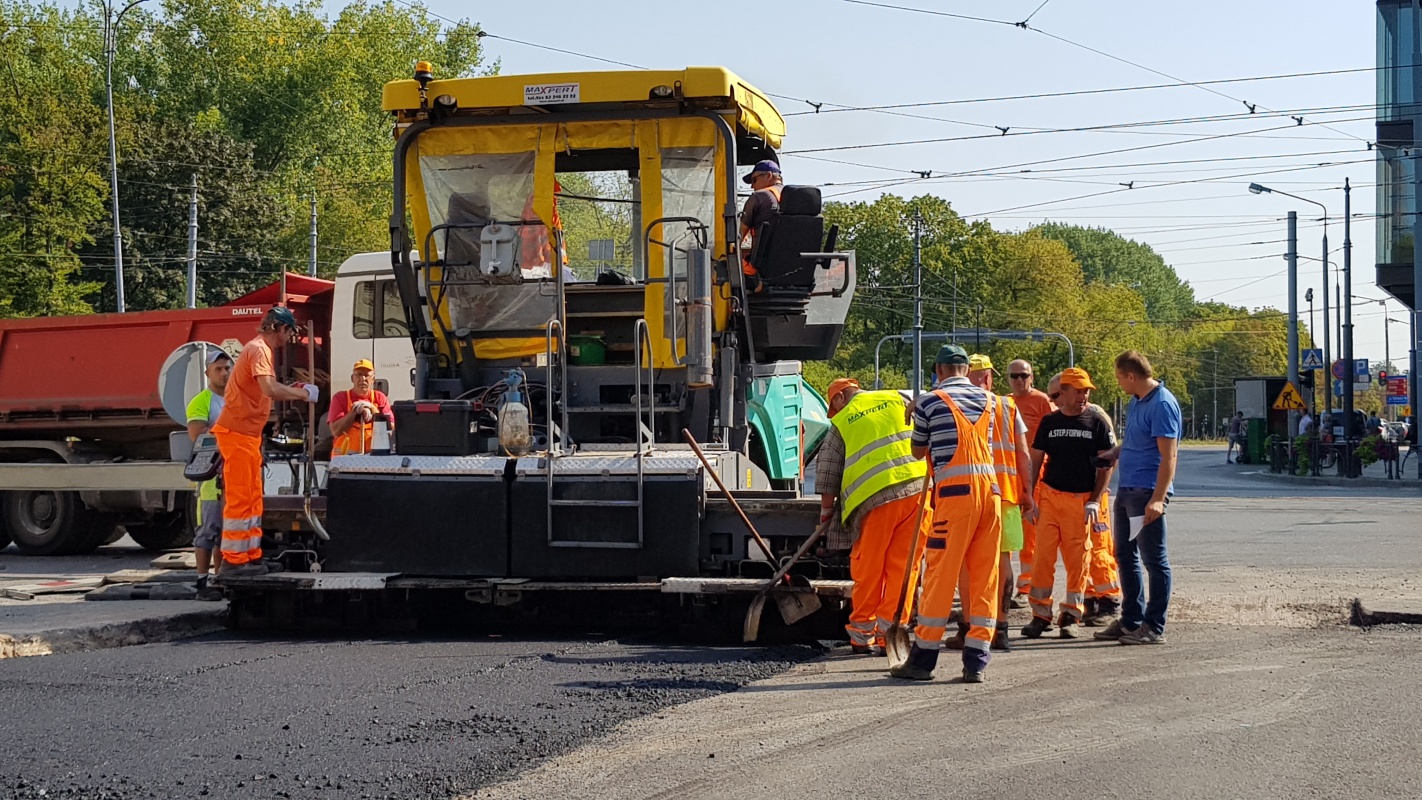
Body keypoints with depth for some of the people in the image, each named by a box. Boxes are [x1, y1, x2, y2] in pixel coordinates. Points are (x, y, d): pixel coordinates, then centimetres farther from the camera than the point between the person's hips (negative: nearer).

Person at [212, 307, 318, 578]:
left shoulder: (260, 349, 17)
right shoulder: (259, 350, -15)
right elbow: (270, 390, -29)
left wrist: (292, 391, 11)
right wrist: (302, 394, -16)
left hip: (247, 434, 11)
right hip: (237, 433, -11)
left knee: (252, 499, 14)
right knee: (239, 499, -8)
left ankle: (251, 556, 19)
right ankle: (233, 561, -5)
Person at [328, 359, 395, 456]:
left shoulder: (380, 398, 10)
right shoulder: (340, 397, 6)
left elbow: (391, 428, -1)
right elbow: (336, 431, -5)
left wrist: (372, 409, -8)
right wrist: (354, 411, -10)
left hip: (373, 455, 1)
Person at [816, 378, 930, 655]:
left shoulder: (841, 424, 11)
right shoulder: (896, 400, 17)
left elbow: (828, 476, 14)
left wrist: (826, 514, 24)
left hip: (876, 498, -2)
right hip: (917, 490, 2)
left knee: (868, 569, 9)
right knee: (902, 567, 7)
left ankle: (862, 633, 13)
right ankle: (890, 630, 6)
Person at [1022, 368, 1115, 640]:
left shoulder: (1097, 424, 4)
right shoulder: (1049, 422, 8)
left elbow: (1106, 465, 3)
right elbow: (1036, 460, 11)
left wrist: (1095, 501, -5)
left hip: (1082, 500, -1)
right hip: (1049, 496, 1)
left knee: (1078, 559, 0)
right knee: (1043, 555, -3)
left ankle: (1071, 617, 9)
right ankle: (1040, 615, 5)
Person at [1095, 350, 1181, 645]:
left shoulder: (1162, 404, -15)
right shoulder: (1136, 402, 14)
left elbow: (1168, 456, -20)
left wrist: (1158, 499, -25)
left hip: (1147, 492, -10)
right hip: (1126, 489, 10)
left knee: (1154, 560, -2)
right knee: (1126, 557, 14)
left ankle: (1154, 628, 3)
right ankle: (1131, 621, 22)